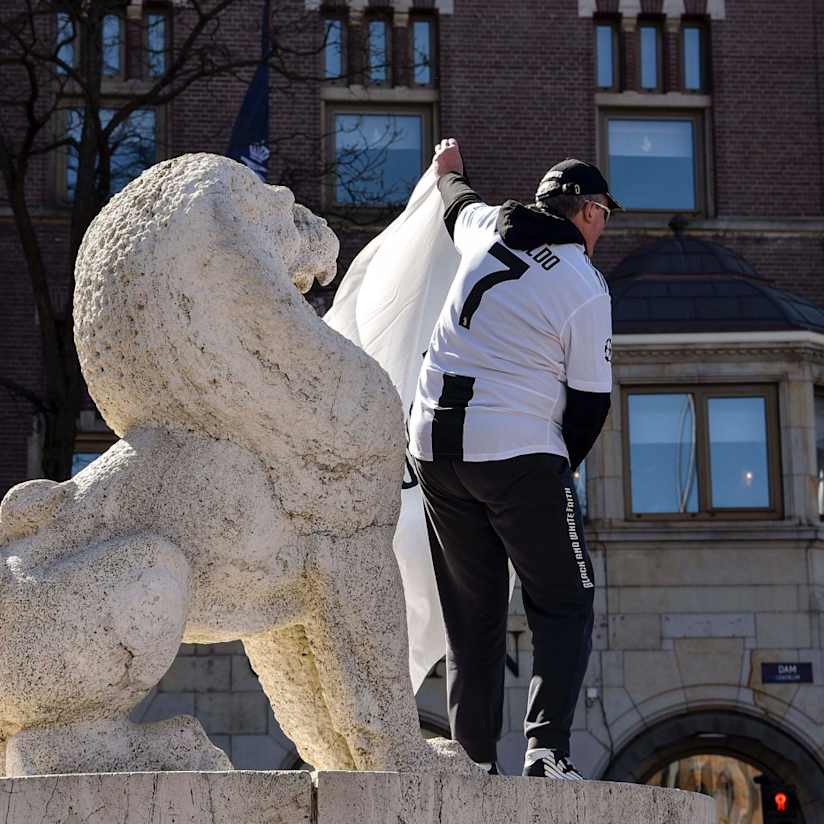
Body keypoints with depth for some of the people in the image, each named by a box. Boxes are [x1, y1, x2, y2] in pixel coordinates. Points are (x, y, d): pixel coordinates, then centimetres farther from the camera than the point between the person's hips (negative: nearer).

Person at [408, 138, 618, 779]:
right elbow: (591, 401, -2)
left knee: (471, 615, 11)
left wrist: (451, 171, 56)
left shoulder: (489, 228, 8)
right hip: (520, 452, -5)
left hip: (435, 445, 6)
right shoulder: (586, 288, -5)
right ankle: (547, 746, -14)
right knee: (564, 606, 2)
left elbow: (460, 202, 33)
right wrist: (563, 467, 14)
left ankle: (475, 757, 7)